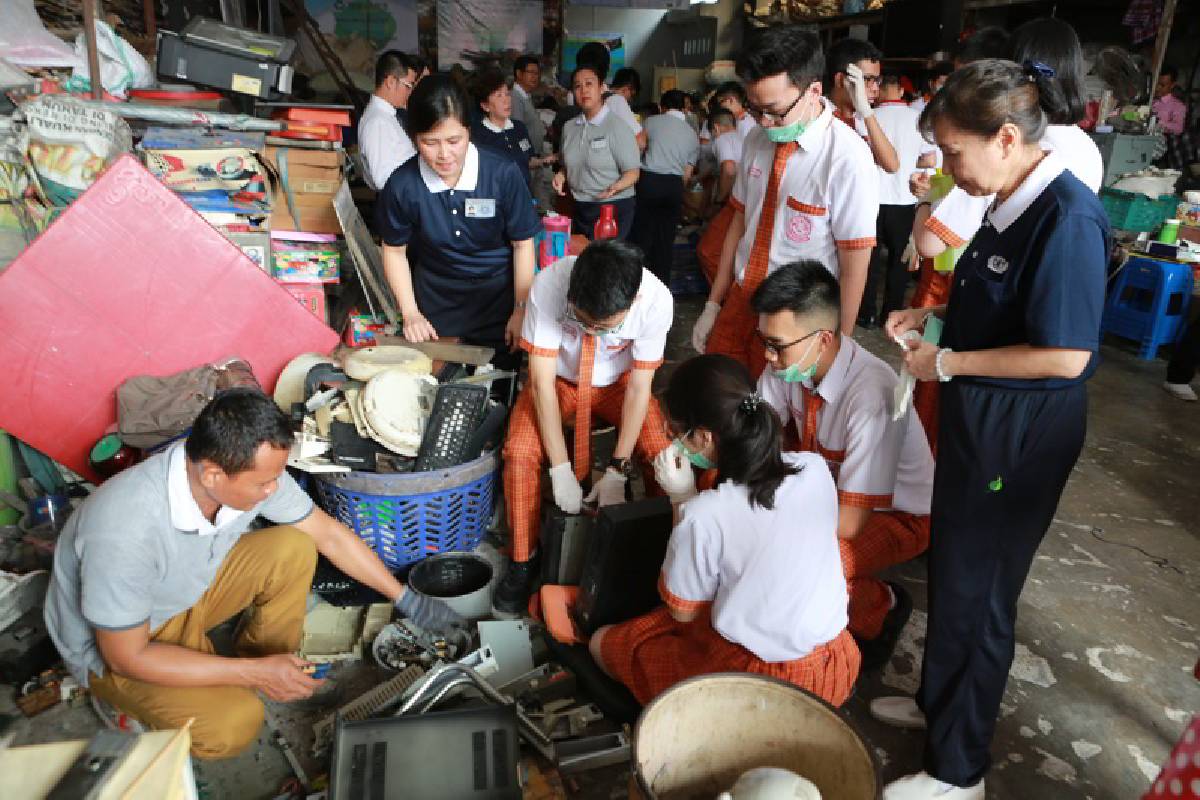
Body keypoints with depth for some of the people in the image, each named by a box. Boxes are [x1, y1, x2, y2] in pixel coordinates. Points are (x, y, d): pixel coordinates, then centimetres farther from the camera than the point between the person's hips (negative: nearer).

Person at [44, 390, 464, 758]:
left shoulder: (251, 471, -22)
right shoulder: (124, 532, -39)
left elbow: (328, 533, -7)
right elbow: (127, 656, -27)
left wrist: (405, 598, -4)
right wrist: (256, 673, -25)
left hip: (192, 589, 5)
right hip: (113, 647, -5)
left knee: (294, 549, -16)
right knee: (233, 725, -25)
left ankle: (270, 668, 4)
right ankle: (129, 702, 6)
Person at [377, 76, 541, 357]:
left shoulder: (503, 175, -20)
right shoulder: (401, 186, -16)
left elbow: (522, 244, -8)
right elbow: (395, 250, 0)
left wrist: (521, 310, -6)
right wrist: (410, 313, -4)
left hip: (498, 301, -1)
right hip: (436, 306, 1)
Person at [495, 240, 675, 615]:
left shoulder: (657, 300, -31)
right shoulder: (548, 285, -34)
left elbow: (638, 388, -21)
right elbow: (542, 382, -28)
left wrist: (617, 471, -24)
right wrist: (561, 471, -30)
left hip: (617, 383, 1)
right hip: (558, 380, 0)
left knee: (663, 453, -23)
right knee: (520, 451, -25)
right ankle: (524, 560, -2)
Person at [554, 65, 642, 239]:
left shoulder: (617, 126, -10)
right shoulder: (569, 127, 9)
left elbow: (633, 172, -11)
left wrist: (615, 187, -31)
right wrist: (561, 175, 0)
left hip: (614, 211, -6)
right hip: (580, 210, 6)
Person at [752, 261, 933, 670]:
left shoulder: (871, 397, -36)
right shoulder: (789, 362, -17)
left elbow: (850, 521, -32)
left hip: (896, 514, -6)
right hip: (831, 483, 7)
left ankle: (880, 606, 1)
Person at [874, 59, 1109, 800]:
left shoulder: (1068, 217, -23)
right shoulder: (1016, 202, 4)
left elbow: (1064, 355, -25)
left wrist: (947, 363, -18)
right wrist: (935, 315, 3)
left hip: (1018, 432, -9)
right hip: (981, 416, 9)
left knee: (976, 589, 6)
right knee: (953, 567, 23)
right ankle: (940, 700, 47)